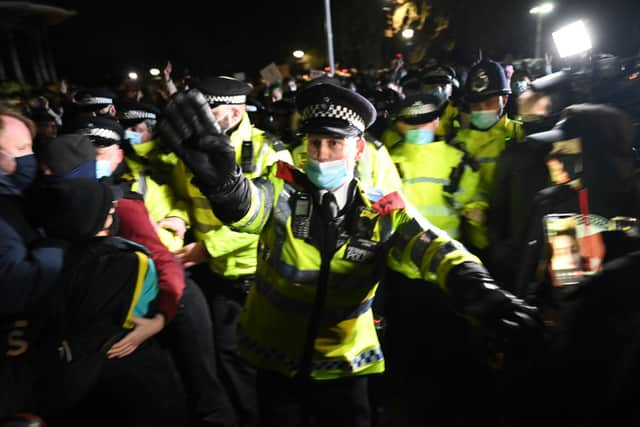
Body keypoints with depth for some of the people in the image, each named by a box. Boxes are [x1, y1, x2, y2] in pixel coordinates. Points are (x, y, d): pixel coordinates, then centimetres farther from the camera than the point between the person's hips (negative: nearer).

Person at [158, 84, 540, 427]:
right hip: (275, 361, 1)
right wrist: (223, 181, -55)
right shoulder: (282, 193, -12)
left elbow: (432, 247, -25)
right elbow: (245, 204, -32)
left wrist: (474, 286, -46)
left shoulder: (382, 214, -11)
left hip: (344, 368, 0)